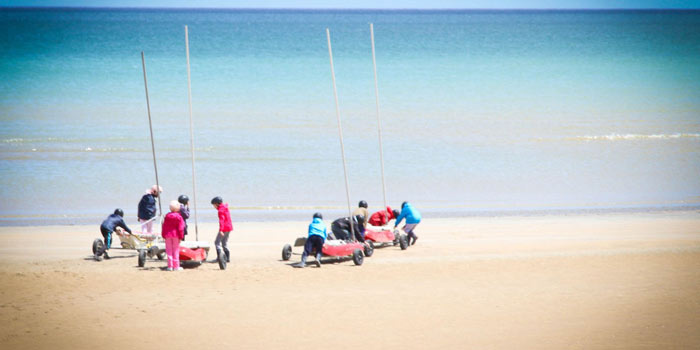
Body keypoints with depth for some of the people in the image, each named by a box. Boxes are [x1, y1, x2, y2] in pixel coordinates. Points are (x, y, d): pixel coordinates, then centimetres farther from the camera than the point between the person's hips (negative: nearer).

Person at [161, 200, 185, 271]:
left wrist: (163, 235, 11)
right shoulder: (179, 217, -7)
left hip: (168, 235, 2)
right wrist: (181, 237, -5)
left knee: (169, 250, 7)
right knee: (176, 251, 5)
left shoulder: (167, 216, 2)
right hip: (176, 236, -2)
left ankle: (170, 266, 4)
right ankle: (176, 266, 6)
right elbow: (180, 228, -10)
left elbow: (164, 226, 4)